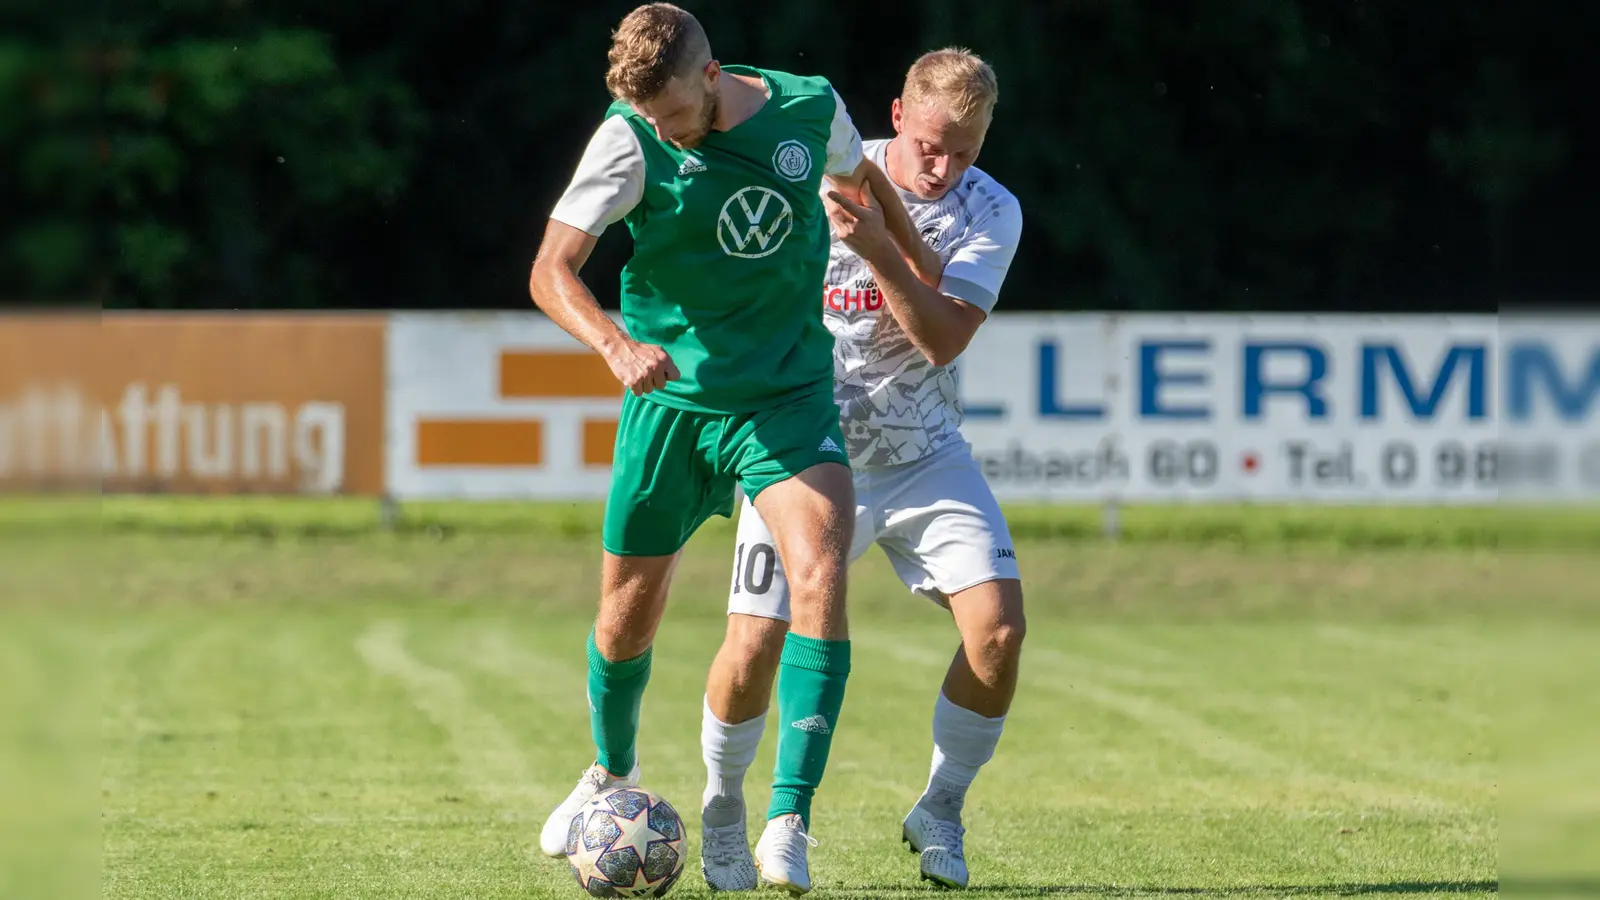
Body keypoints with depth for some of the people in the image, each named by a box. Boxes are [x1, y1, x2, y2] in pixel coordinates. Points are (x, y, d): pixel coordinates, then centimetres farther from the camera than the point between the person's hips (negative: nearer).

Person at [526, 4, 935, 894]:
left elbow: (862, 180, 16)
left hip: (791, 395, 0)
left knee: (821, 576, -22)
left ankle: (791, 822, -23)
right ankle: (613, 771, 42)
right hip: (673, 400, 0)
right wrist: (618, 345, -36)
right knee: (629, 609, 9)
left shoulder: (812, 109, -8)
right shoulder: (632, 139, -14)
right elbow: (552, 270, -18)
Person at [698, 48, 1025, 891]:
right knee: (754, 643, -12)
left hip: (924, 457, 1)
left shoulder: (991, 213, -8)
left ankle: (939, 810, 8)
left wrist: (877, 246, -32)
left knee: (998, 630, -15)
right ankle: (722, 808, 17)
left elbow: (943, 338, -21)